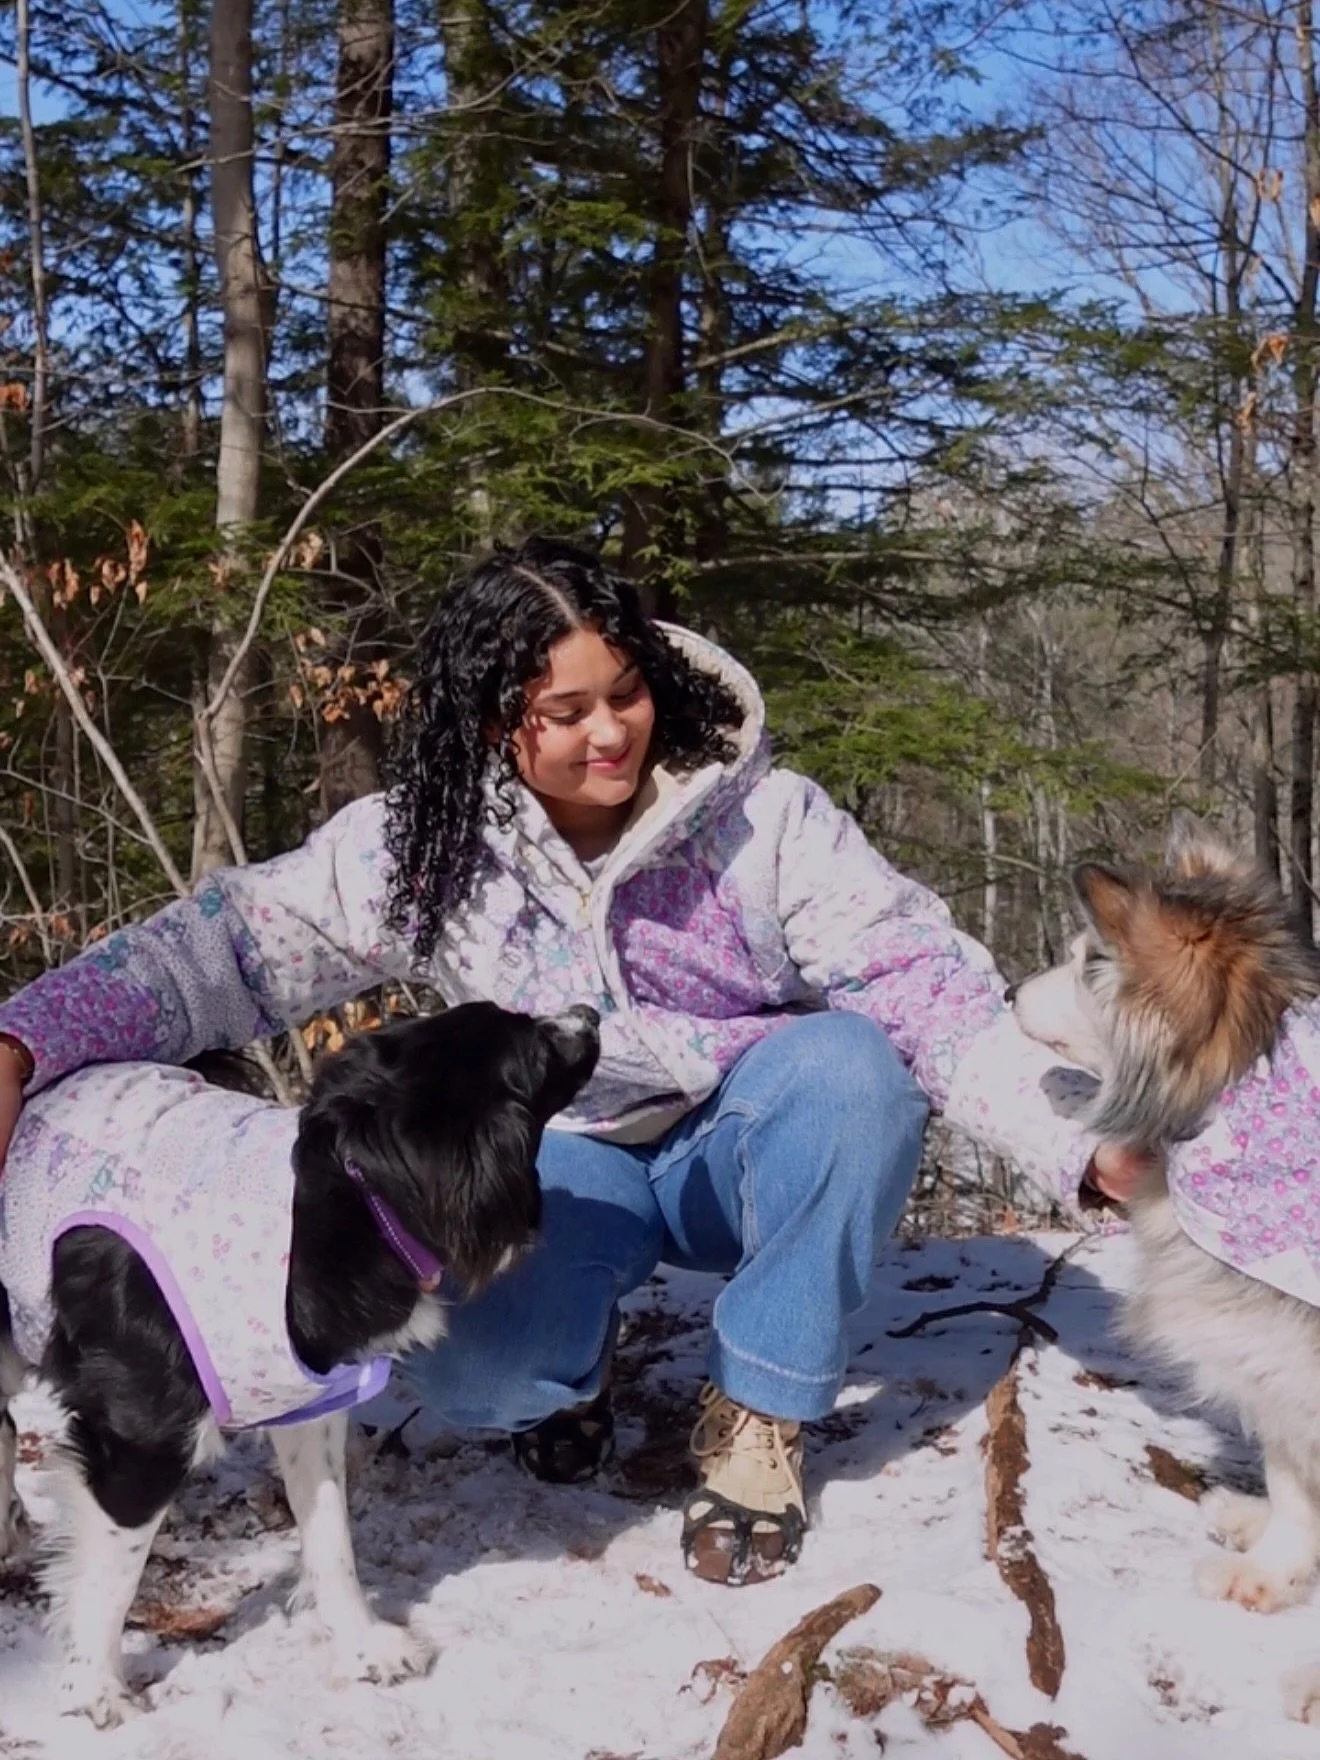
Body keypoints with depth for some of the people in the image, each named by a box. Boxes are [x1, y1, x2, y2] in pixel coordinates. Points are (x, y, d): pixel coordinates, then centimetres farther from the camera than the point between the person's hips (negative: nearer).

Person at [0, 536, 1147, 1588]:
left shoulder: (765, 818, -17)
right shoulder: (425, 845, -13)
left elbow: (923, 976, -22)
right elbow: (232, 943, -18)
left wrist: (1080, 1141, -35)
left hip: (750, 1153, 1)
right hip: (568, 1161, 0)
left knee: (848, 1061, -34)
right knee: (473, 1368, -31)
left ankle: (760, 1418, -13)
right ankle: (572, 1358, 10)